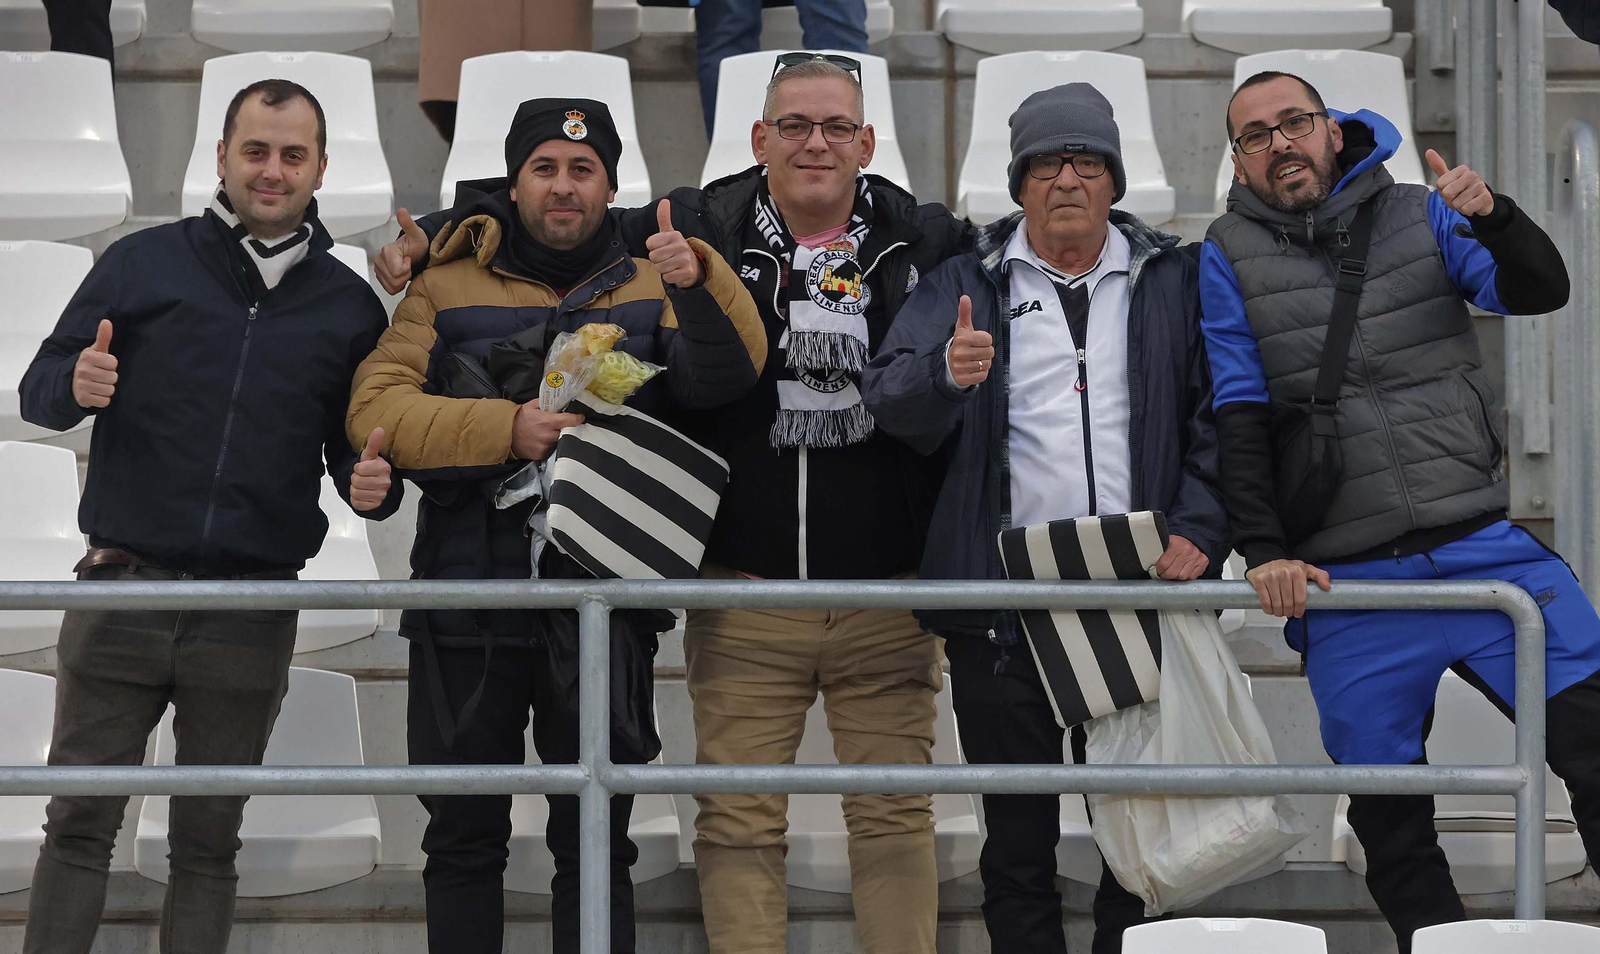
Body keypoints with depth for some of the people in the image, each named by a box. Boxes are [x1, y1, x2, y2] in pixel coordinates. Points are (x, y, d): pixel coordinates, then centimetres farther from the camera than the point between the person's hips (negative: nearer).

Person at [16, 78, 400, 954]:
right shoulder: (142, 264, 4)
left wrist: (372, 485, -7)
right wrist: (76, 387, -18)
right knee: (79, 825, -1)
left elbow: (357, 447, 16)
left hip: (252, 615, 1)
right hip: (121, 590, -1)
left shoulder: (348, 304, 9)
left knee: (208, 844, 7)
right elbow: (37, 389, 5)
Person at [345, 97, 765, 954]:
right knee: (464, 838, 8)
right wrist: (505, 429, -18)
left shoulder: (649, 290, 10)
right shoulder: (448, 290, 7)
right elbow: (375, 408, -5)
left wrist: (699, 286, -27)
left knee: (597, 841, 7)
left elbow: (726, 380, -8)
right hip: (469, 598, 0)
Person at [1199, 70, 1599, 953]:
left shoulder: (1418, 216, 7)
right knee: (1388, 817, 4)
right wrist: (1263, 552, -9)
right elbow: (1240, 415, 0)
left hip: (1484, 550, 1)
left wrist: (1494, 218, -24)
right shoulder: (1230, 255, 5)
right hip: (1346, 584, 0)